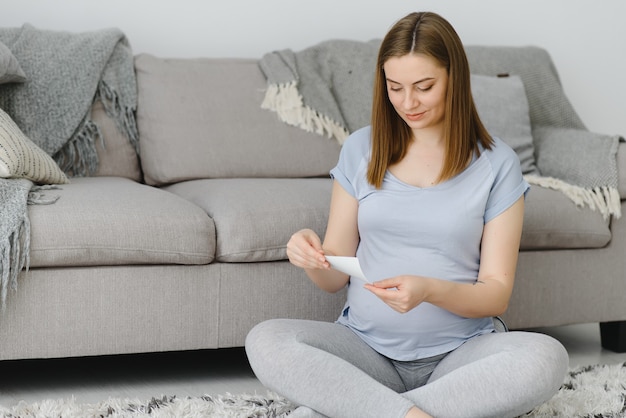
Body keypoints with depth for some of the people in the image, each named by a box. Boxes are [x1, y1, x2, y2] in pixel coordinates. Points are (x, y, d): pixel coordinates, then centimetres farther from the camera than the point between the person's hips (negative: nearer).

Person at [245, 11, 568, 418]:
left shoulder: (496, 163, 0)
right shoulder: (361, 149, 6)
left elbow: (497, 295, -3)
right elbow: (335, 278, 7)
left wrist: (430, 291, -23)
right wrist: (312, 257, -16)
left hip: (459, 353, 0)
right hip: (366, 348, 1)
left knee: (547, 358, -32)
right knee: (265, 342, -25)